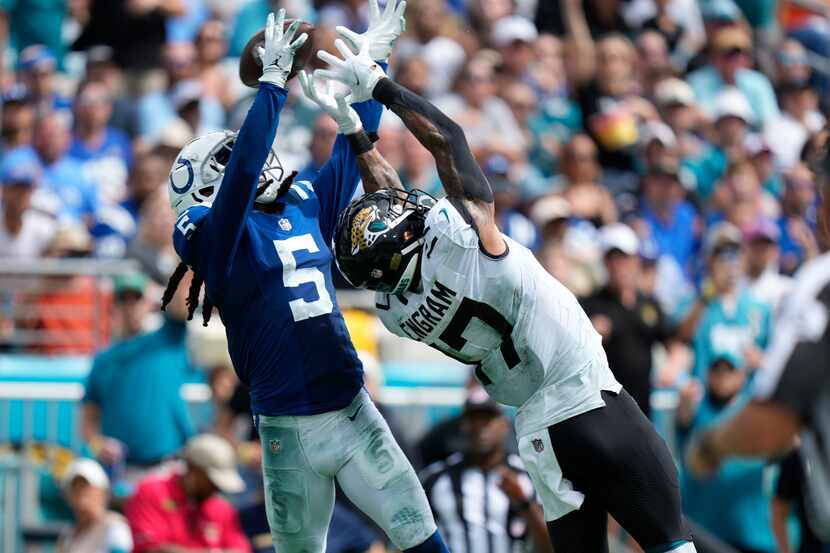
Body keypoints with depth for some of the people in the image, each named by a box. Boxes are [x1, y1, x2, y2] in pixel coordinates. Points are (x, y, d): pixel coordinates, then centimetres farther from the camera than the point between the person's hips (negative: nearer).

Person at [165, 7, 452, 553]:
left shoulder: (307, 207, 11)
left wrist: (374, 58, 19)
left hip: (353, 411, 5)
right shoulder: (218, 237, -6)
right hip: (291, 433, -5)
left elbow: (356, 148, 20)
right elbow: (245, 167, -23)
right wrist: (273, 83, -26)